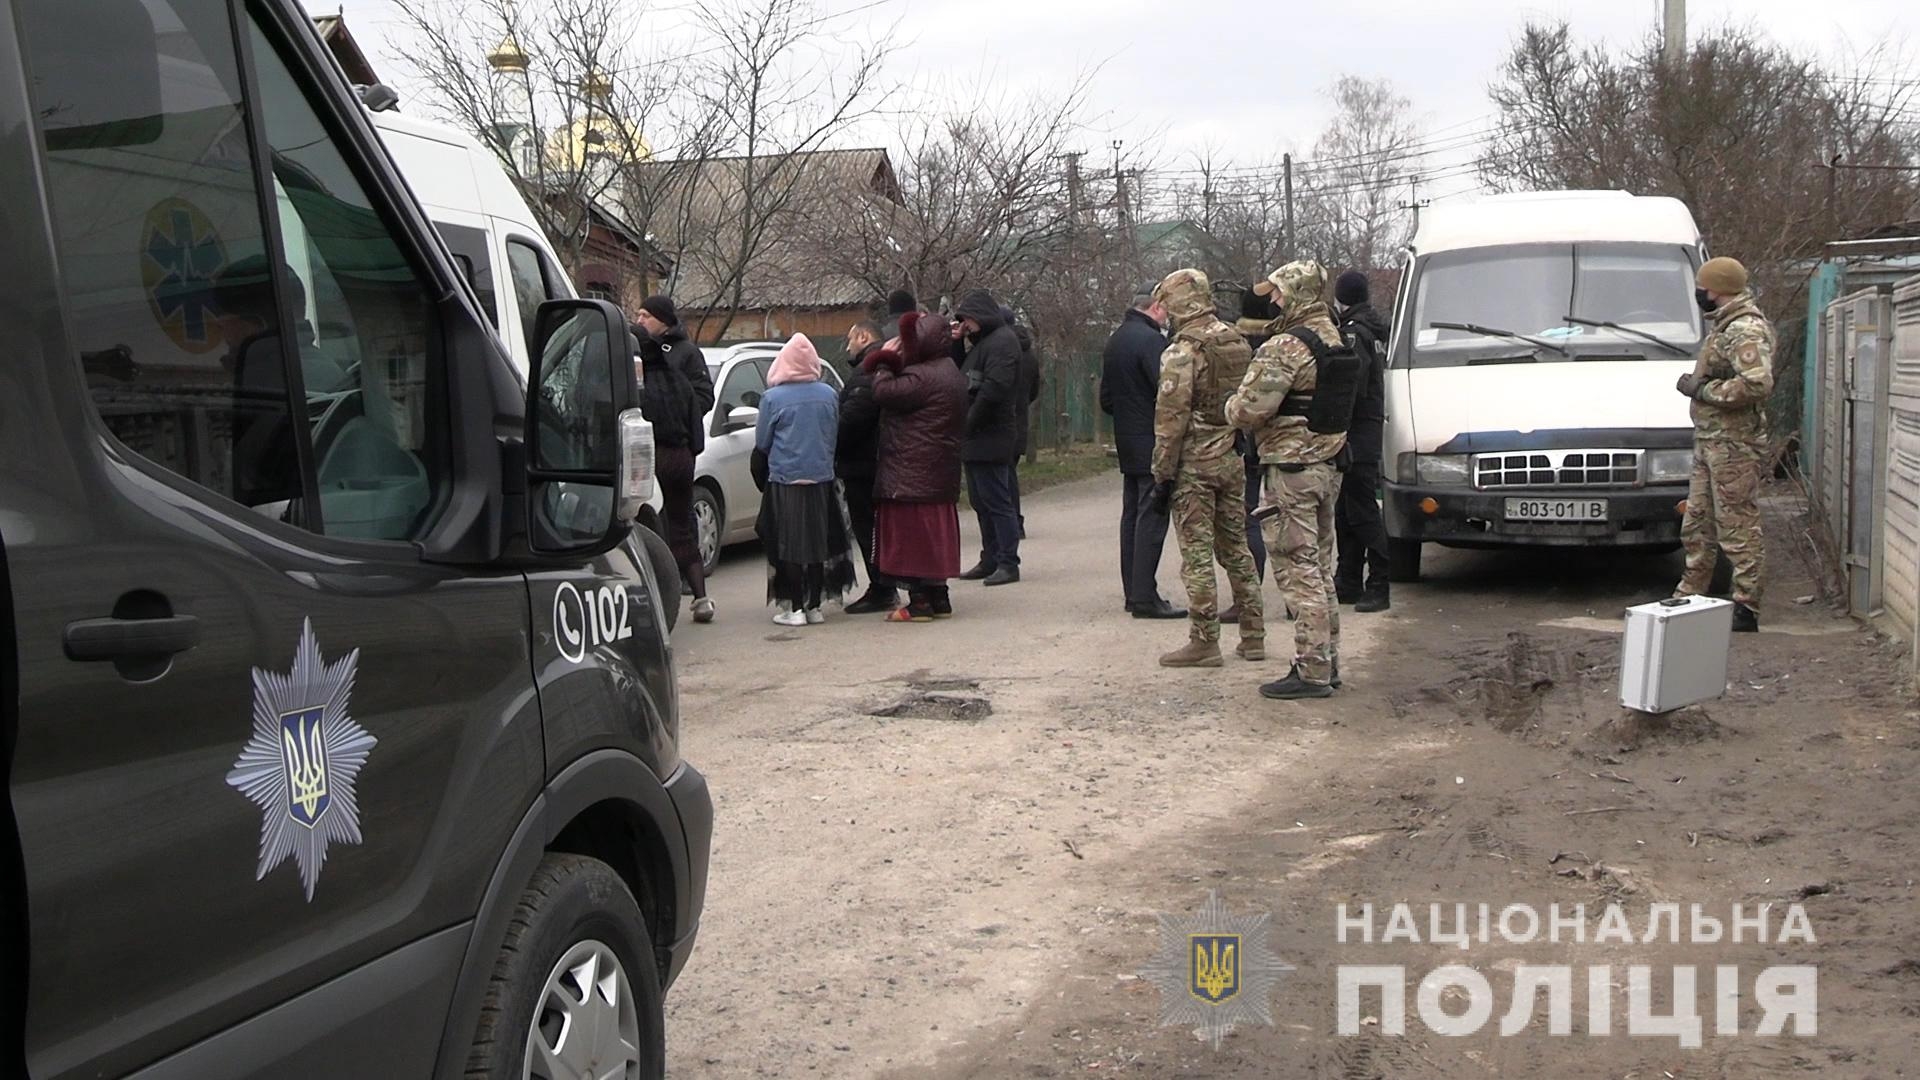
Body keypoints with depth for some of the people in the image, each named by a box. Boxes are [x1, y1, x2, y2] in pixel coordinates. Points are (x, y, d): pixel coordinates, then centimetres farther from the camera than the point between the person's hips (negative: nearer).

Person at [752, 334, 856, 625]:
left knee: (789, 547, 1)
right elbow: (834, 437, 11)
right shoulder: (829, 395, 2)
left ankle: (795, 608, -1)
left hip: (785, 481, -4)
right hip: (822, 479, 4)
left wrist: (762, 480, 14)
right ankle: (815, 606, 13)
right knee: (819, 545, 10)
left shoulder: (773, 398, -9)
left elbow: (762, 445, -1)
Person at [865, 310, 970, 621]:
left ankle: (920, 602, -2)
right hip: (941, 477, 10)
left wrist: (883, 366, -3)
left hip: (913, 476, -10)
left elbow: (884, 392, -21)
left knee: (913, 535, -4)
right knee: (934, 535, 14)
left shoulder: (923, 377, -19)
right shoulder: (949, 373, 14)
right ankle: (939, 598, 19)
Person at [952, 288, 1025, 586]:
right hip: (975, 439, 10)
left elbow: (994, 389, -22)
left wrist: (968, 424, -16)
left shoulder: (1003, 341, -12)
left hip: (990, 438, -10)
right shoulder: (981, 342, 19)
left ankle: (1008, 563, -4)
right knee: (981, 502, 13)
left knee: (996, 501, -7)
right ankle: (990, 560, 20)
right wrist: (955, 343, 7)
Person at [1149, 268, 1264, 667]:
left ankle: (1204, 642, 1)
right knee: (1236, 547, 15)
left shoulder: (1182, 352, -13)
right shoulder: (1239, 344, 9)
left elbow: (1171, 418, -16)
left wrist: (1163, 474, -12)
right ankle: (1253, 635, 19)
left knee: (1197, 554, -2)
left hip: (1195, 465, -7)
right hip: (1233, 461, 7)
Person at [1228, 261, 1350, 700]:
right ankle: (1327, 661, 24)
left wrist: (1231, 404, 0)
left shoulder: (1285, 348, -18)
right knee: (1320, 568, 16)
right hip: (1329, 465, 9)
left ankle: (1312, 672, -3)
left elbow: (1250, 409, -23)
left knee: (1298, 571, -5)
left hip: (1292, 470, -9)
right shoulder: (1335, 340, 12)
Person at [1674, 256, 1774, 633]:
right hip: (1710, 442, 11)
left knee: (1737, 529, -6)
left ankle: (1746, 608, -1)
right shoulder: (1726, 326, 17)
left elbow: (1757, 384, -29)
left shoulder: (1746, 330, -16)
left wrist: (1703, 389, -19)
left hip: (1733, 446, -11)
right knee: (1696, 526, 15)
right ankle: (1687, 598, 24)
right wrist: (1696, 384, 10)